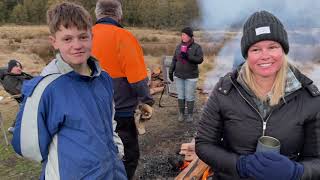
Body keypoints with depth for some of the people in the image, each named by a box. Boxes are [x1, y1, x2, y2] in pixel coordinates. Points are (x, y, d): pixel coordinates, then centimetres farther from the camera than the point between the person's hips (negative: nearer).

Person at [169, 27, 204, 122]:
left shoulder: (196, 47, -4)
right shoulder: (179, 46, 8)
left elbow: (200, 59, -14)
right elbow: (174, 60, 12)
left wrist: (188, 56, -24)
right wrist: (171, 71, 8)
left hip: (191, 77, -3)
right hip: (178, 76, 4)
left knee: (189, 97, 3)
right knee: (180, 96, 10)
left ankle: (190, 114, 19)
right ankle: (181, 114, 23)